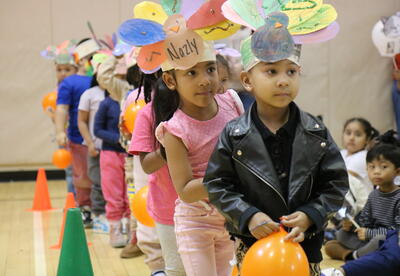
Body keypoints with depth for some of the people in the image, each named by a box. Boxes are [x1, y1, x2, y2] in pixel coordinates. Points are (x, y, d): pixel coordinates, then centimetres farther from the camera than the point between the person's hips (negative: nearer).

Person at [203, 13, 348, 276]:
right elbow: (217, 185, -7)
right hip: (253, 242, -1)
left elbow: (336, 183, -2)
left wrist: (310, 216, -15)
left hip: (305, 241, 1)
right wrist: (248, 216, -18)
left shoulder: (316, 132, -4)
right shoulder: (234, 135, -9)